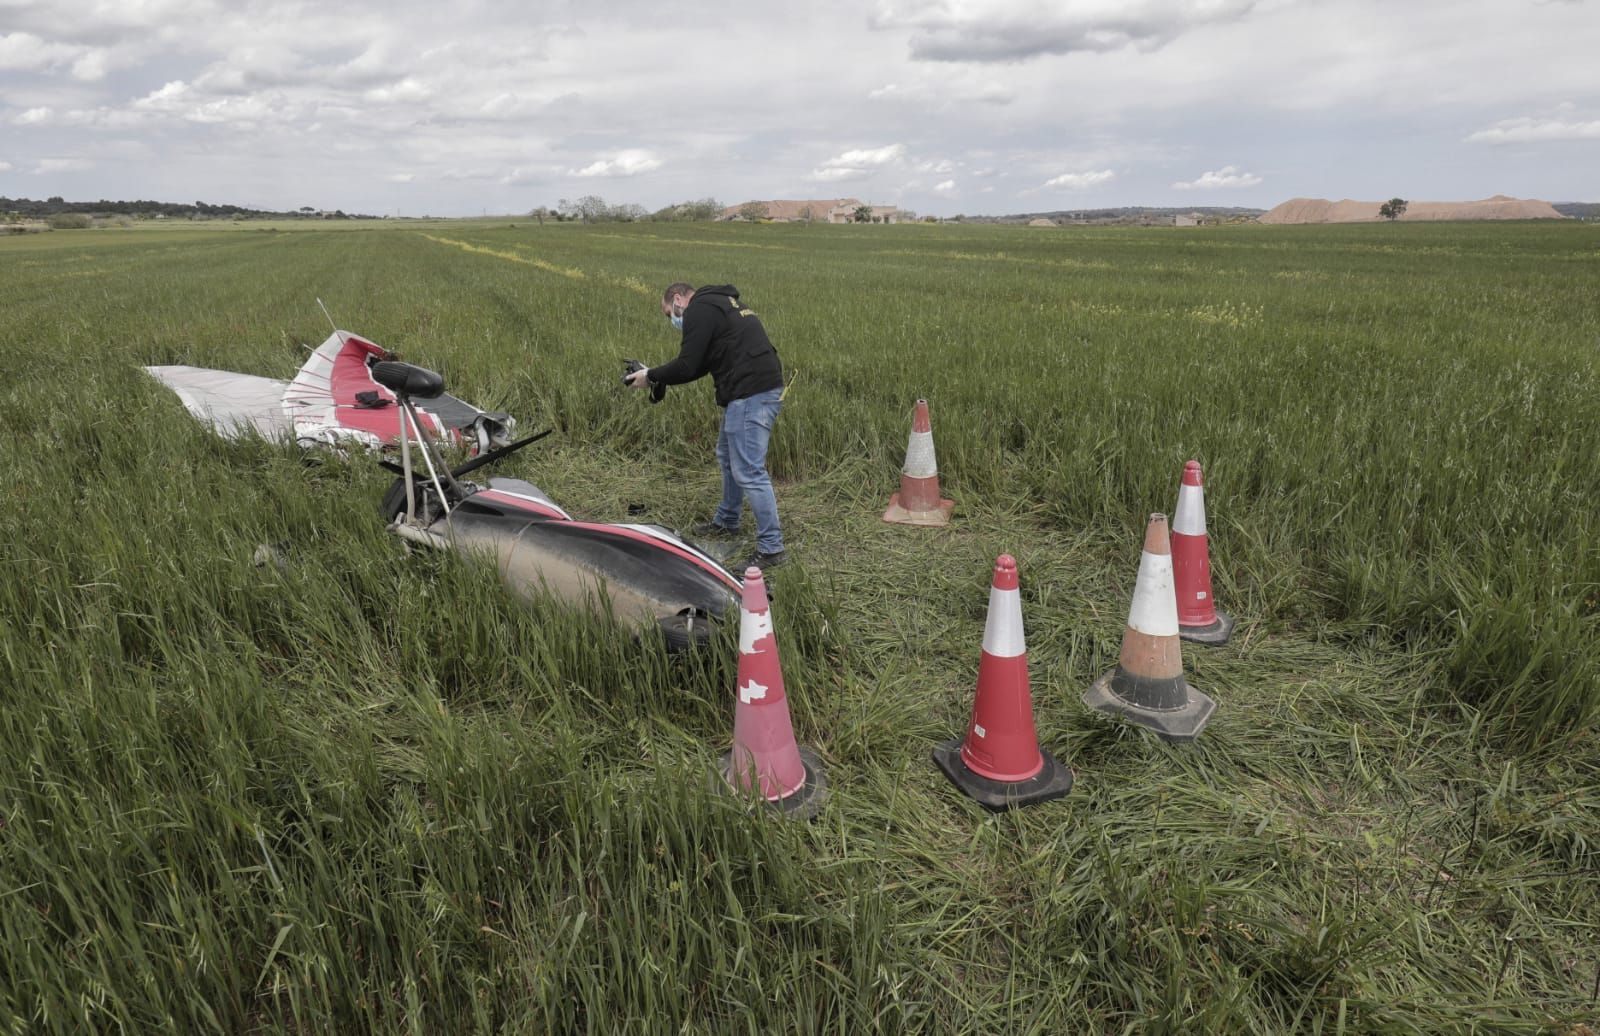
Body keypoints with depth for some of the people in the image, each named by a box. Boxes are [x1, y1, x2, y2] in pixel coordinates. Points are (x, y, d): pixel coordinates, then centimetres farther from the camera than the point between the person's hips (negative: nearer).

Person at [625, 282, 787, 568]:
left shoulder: (699, 310, -8)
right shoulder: (722, 302, 23)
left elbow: (687, 366, -13)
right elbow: (703, 362, 25)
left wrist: (651, 376, 3)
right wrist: (661, 375, 18)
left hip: (750, 394, -11)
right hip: (764, 389, 11)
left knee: (748, 472, -8)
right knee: (727, 456, 24)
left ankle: (771, 549, -4)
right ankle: (726, 522, 40)